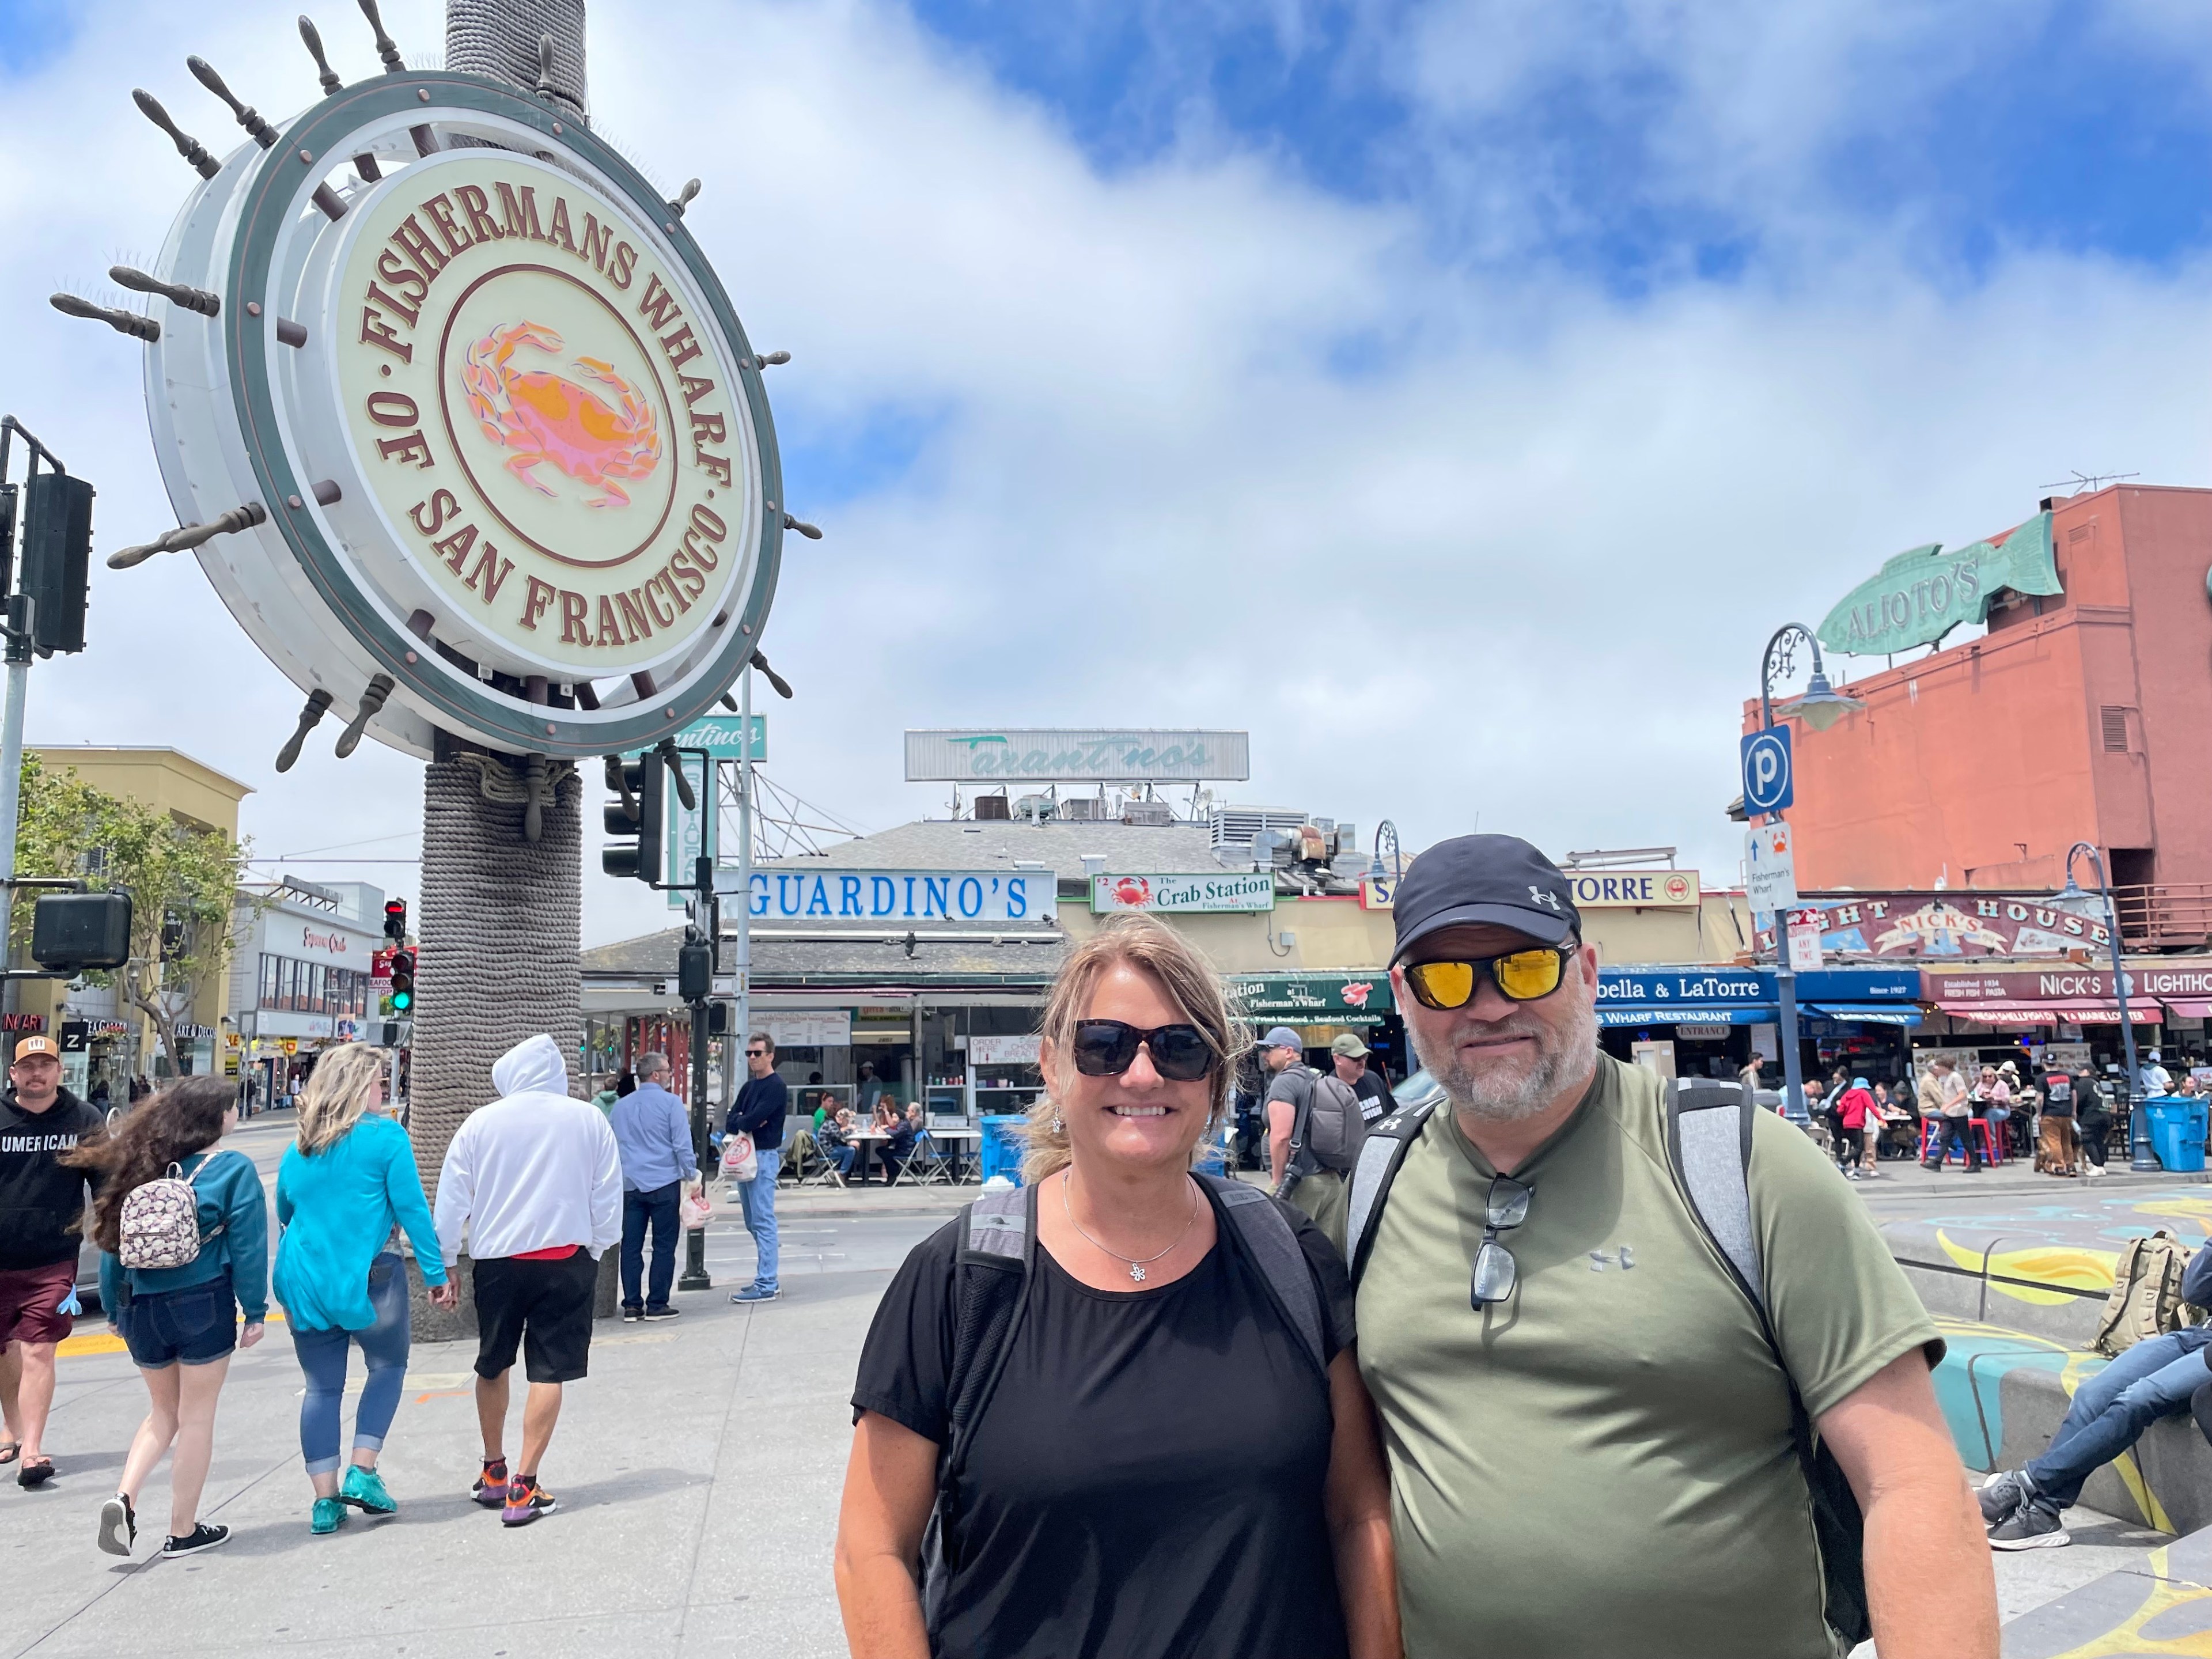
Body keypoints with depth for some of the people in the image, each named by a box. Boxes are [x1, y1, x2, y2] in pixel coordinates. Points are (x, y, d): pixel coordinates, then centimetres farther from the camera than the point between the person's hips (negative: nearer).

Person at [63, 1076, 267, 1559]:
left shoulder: (139, 1166, 5)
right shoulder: (234, 1171, -9)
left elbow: (113, 1241, 8)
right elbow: (246, 1247, -10)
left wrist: (115, 1308, 16)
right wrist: (255, 1311, -3)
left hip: (142, 1308, 5)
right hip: (203, 1307, -5)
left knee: (164, 1412, 22)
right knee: (195, 1416, 7)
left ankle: (123, 1498, 2)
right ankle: (183, 1532, 15)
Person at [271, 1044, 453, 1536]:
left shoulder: (298, 1146, 10)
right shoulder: (385, 1136, -7)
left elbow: (284, 1215, 22)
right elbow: (411, 1208, -8)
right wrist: (437, 1272, -4)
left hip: (302, 1280, 5)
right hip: (366, 1276, -5)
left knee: (321, 1386, 10)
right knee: (388, 1367, 14)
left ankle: (325, 1499, 9)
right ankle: (362, 1472, 4)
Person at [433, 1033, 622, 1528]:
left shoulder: (481, 1122, -1)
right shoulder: (589, 1120, -1)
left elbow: (452, 1197, 2)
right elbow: (609, 1196, 5)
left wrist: (446, 1261, 12)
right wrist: (597, 1250, 18)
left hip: (497, 1260, 1)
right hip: (566, 1258, -1)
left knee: (492, 1366, 20)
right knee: (548, 1373, 3)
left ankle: (493, 1473, 31)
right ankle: (524, 1489, 2)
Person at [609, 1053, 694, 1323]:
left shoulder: (620, 1106, 11)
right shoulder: (670, 1103, -6)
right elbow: (682, 1145, -9)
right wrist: (691, 1175, 2)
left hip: (630, 1186, 5)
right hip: (664, 1184, -5)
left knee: (631, 1246, 7)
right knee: (664, 1246, 3)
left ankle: (632, 1305, 8)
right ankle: (657, 1304, 3)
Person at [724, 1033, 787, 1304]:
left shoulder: (776, 1087, -10)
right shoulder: (749, 1087, 17)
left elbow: (753, 1119, -21)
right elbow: (731, 1122, 8)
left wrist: (739, 1122, -1)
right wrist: (744, 1122, -12)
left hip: (764, 1156, -9)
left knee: (763, 1221, -8)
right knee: (753, 1222, 14)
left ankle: (767, 1286, -7)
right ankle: (767, 1279, 22)